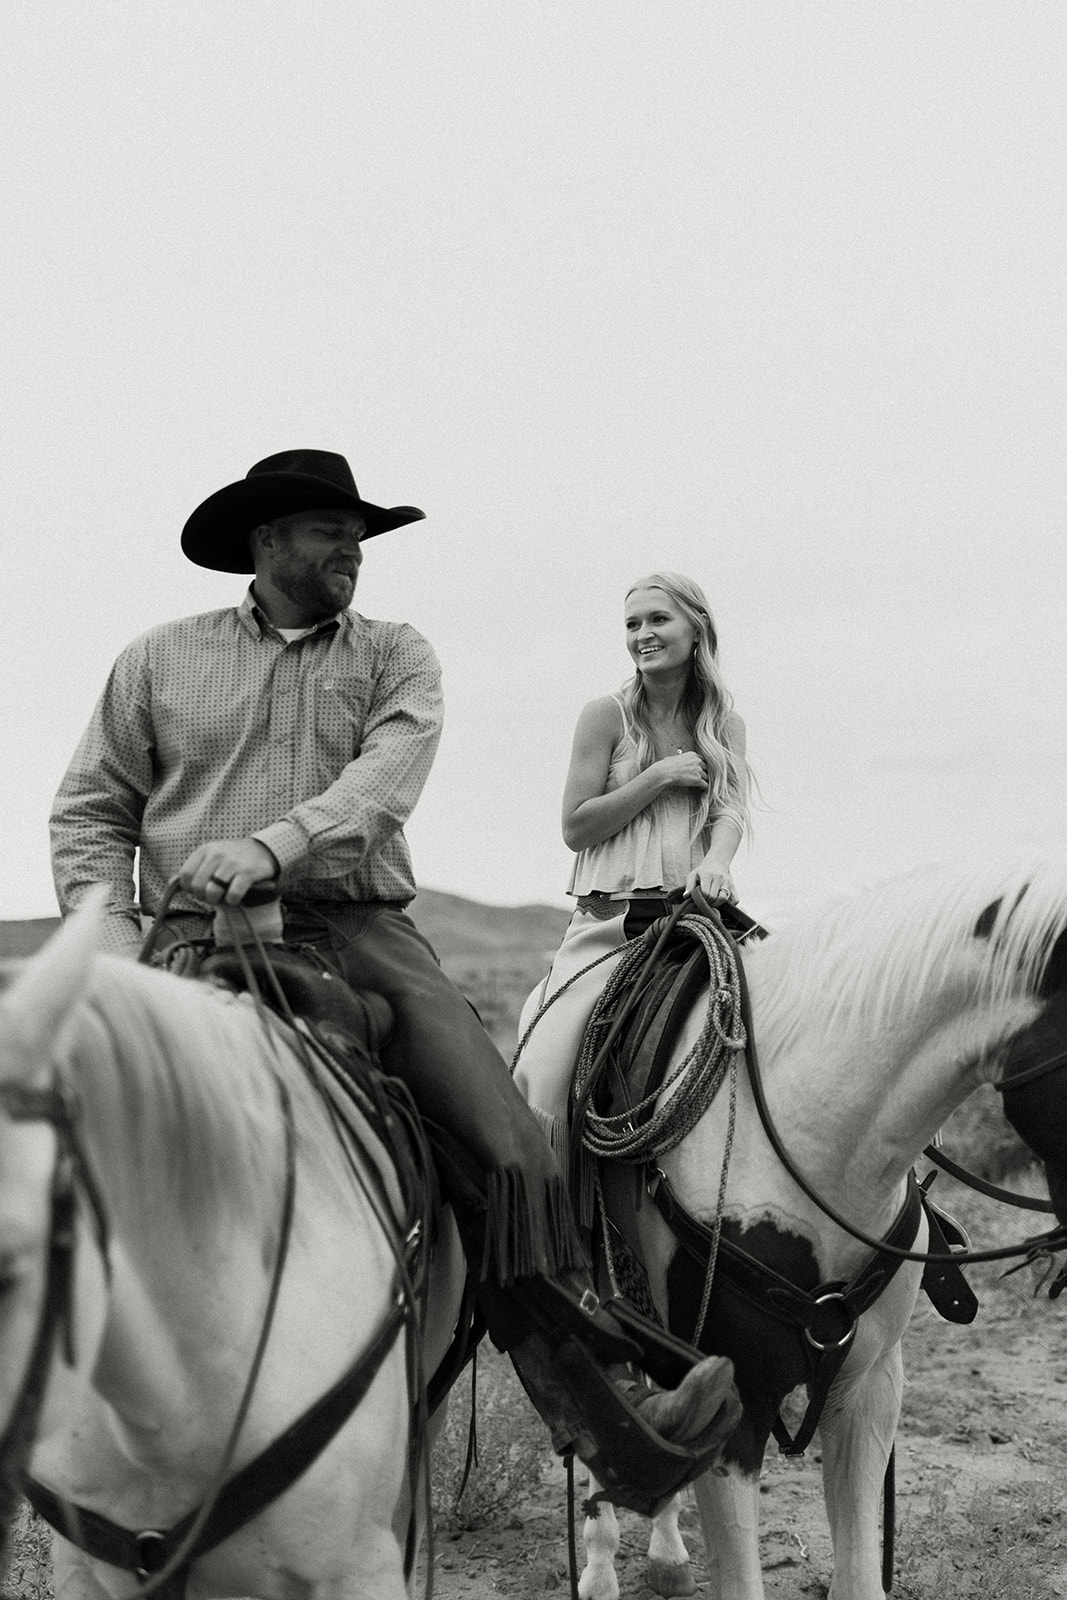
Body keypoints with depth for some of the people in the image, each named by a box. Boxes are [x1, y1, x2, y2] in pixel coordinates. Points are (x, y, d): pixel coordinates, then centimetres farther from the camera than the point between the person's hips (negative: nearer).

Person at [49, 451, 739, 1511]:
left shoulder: (397, 658, 14)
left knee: (511, 1156, -18)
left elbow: (382, 780, -5)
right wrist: (112, 938, -4)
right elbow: (91, 814, 14)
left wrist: (273, 845, -23)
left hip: (360, 929, 0)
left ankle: (608, 1422, -16)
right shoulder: (159, 660, 15)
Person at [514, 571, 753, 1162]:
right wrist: (661, 776, -9)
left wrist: (715, 863, -23)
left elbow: (731, 810, -1)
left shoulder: (724, 723, 12)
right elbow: (575, 829, -3)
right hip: (610, 919, -3)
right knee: (545, 1074, -16)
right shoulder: (607, 716, 2)